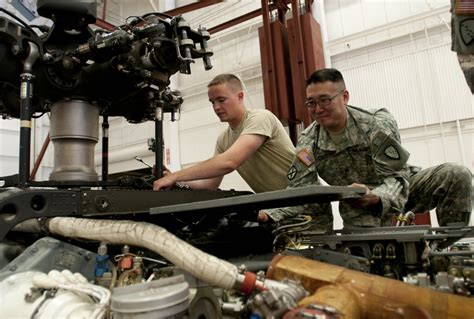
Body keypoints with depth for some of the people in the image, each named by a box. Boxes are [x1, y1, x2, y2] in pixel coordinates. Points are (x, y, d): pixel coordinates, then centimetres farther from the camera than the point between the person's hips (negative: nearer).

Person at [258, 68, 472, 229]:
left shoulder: (378, 124, -22)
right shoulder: (307, 144, -15)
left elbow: (395, 177, -27)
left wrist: (375, 197, -50)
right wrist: (270, 215, -41)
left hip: (398, 190, 0)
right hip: (357, 209, 0)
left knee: (456, 175, -22)